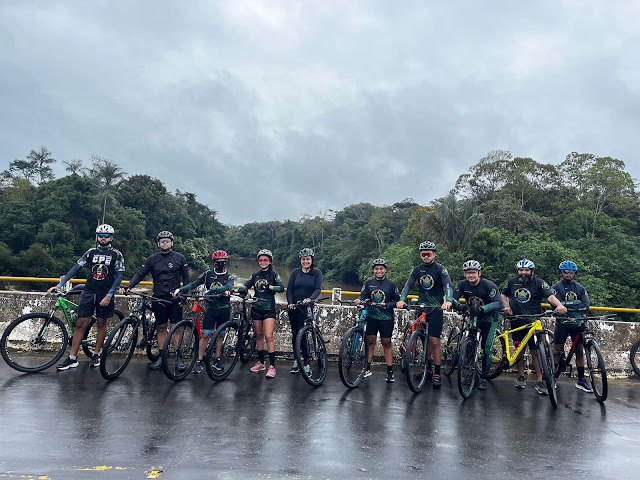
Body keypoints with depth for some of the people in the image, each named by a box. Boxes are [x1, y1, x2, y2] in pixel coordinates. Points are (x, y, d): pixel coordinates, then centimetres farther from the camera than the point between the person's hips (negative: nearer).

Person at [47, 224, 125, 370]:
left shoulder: (116, 254, -2)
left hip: (105, 295, -2)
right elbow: (76, 268, 3)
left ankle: (96, 355, 21)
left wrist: (109, 295, -15)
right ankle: (72, 359, 6)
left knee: (102, 324, 8)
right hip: (88, 292, 2)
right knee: (80, 324, 0)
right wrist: (59, 285, -5)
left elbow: (120, 275, -8)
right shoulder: (91, 252, 6)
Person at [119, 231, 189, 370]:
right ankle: (161, 357, 16)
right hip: (159, 298, 2)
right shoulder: (152, 259, 6)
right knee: (161, 327, 8)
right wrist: (128, 287, -11)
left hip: (175, 297, -2)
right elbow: (140, 274, 2)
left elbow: (186, 278, 4)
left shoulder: (180, 258, 1)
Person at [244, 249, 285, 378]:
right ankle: (261, 363, 22)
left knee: (269, 336, -12)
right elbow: (245, 285, 3)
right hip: (256, 308, 5)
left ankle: (272, 366, -11)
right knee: (258, 336, 10)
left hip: (269, 309, -5)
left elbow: (281, 288, -13)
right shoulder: (255, 275, 12)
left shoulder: (274, 274, -1)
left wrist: (268, 286, -25)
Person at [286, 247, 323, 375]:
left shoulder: (317, 273, 2)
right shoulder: (295, 272, 7)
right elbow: (289, 289, 2)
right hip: (294, 307, 3)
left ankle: (306, 363, -3)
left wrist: (310, 299, -27)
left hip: (307, 307, -3)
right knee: (295, 334, 8)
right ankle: (296, 360, 20)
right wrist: (290, 303, -13)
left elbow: (318, 289, -9)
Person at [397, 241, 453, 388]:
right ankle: (429, 366, 26)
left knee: (434, 340, -9)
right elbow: (408, 285, -2)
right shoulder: (418, 269, 7)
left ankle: (437, 373, -1)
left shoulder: (440, 268, -5)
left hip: (436, 308, -4)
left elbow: (447, 285, -18)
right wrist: (402, 300, -20)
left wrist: (448, 301, -37)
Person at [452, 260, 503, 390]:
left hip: (488, 318, -3)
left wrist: (482, 309, -47)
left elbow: (499, 303, -31)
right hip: (472, 317, 3)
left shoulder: (489, 285, -22)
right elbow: (453, 298, -19)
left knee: (486, 348, -8)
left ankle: (483, 378, 6)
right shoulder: (462, 284, -11)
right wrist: (458, 305, -42)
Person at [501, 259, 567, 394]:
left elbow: (550, 295, -22)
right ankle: (521, 377, 24)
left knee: (535, 351, -4)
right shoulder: (512, 282, 4)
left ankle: (539, 381, 3)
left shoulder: (539, 282, -6)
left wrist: (559, 305, -41)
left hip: (533, 322, -3)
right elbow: (504, 294, 21)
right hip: (516, 321, 3)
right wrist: (506, 307, 5)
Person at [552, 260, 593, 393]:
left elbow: (586, 305, -2)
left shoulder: (580, 288, 11)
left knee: (580, 350, 4)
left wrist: (567, 305, -20)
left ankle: (581, 380, 12)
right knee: (558, 350, -1)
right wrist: (576, 303, -23)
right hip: (562, 321, -3)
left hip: (577, 322, 3)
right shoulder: (556, 287, 1)